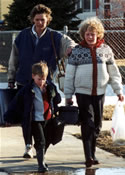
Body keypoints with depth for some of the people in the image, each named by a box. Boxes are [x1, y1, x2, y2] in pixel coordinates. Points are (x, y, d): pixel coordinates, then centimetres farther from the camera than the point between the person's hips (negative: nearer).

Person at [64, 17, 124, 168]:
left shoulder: (105, 50, 5)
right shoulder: (77, 51, -1)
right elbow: (69, 74, 2)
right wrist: (68, 95, 1)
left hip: (99, 92, 3)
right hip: (83, 92, -3)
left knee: (97, 125, 7)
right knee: (87, 124, -11)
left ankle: (92, 154, 19)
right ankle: (88, 157, -13)